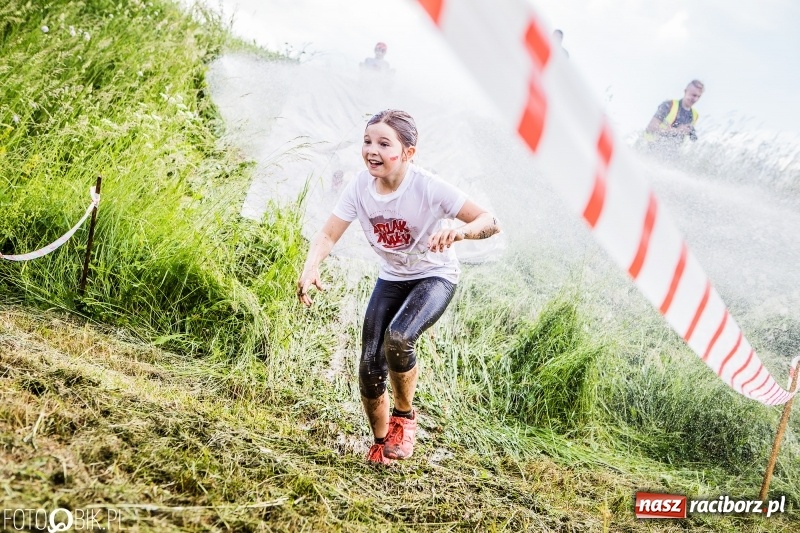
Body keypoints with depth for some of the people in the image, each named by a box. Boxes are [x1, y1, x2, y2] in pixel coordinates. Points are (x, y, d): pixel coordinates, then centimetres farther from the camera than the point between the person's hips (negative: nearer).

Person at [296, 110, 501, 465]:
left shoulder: (428, 188, -28)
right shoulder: (360, 187, -16)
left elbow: (491, 222, -30)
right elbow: (328, 234, -18)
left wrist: (459, 231, -52)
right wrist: (310, 268, -39)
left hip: (434, 276, -4)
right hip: (391, 278, 4)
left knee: (398, 338, -31)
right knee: (369, 366, -5)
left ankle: (404, 415, -1)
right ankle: (380, 442, 22)